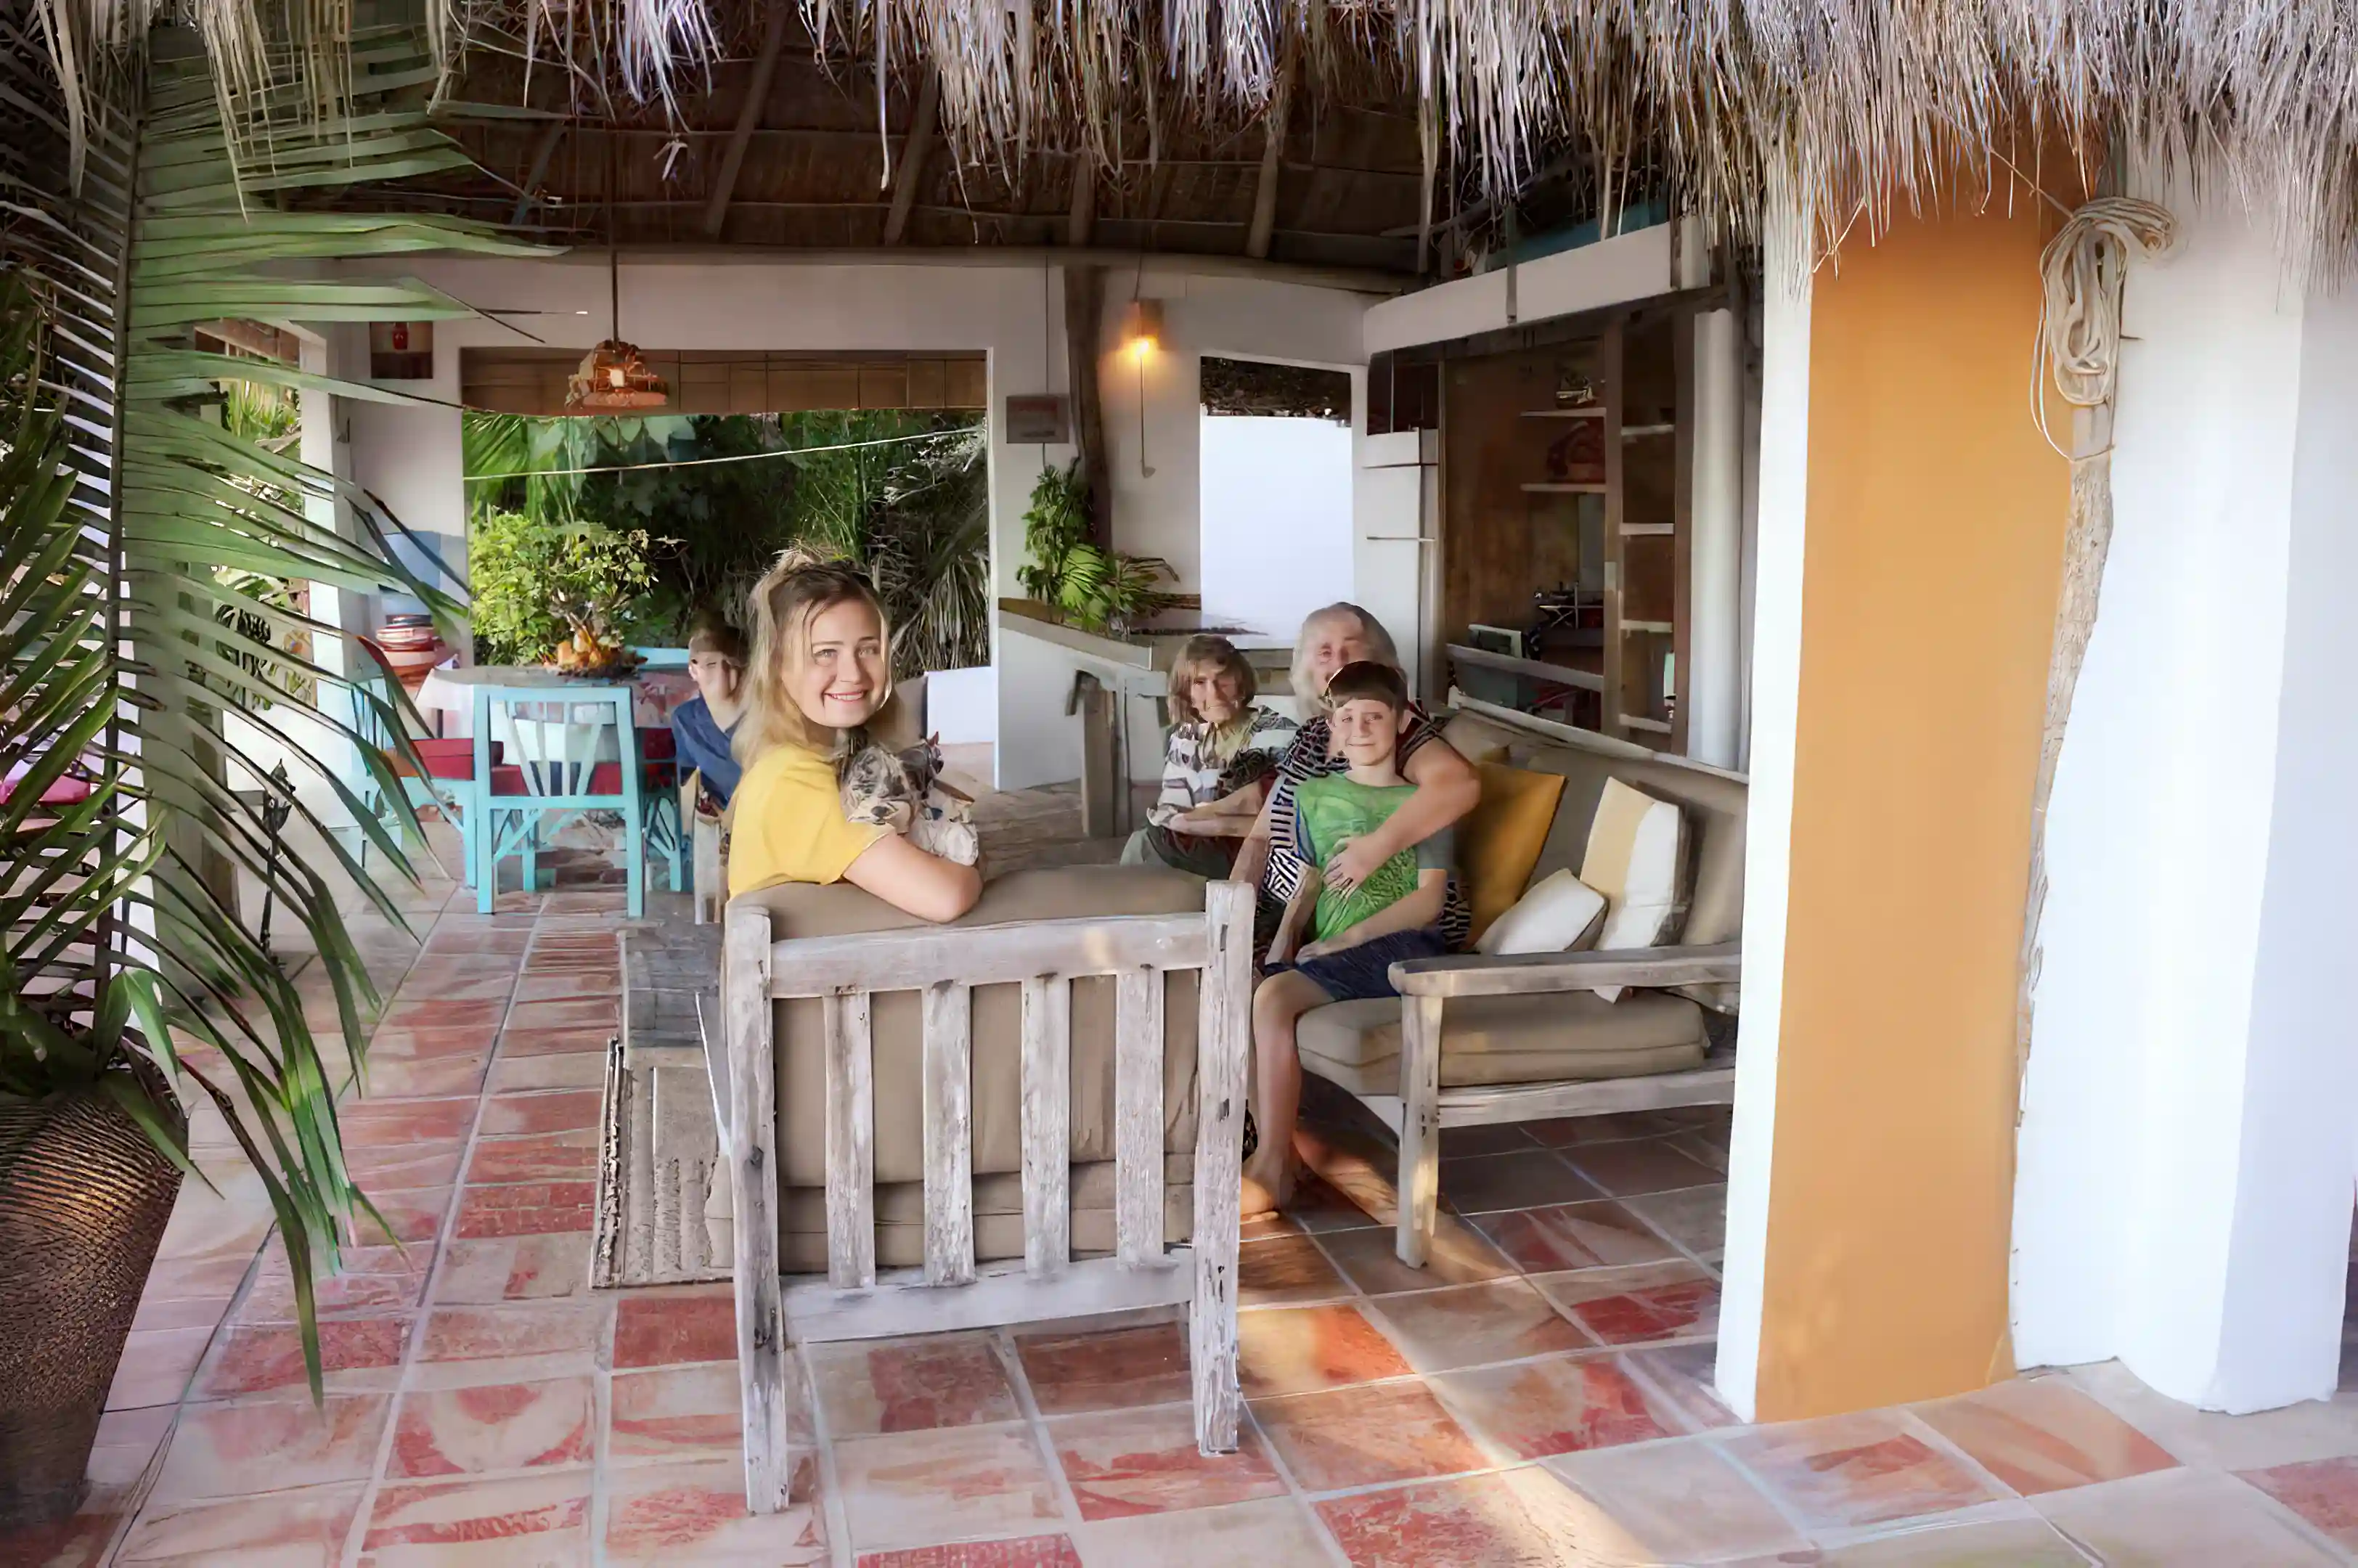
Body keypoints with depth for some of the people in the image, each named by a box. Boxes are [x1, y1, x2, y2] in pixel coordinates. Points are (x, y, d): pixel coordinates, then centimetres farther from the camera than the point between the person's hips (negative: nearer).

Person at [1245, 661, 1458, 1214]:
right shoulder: (1314, 796, 19)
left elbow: (1428, 899, -5)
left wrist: (1346, 938, -14)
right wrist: (1286, 935, 0)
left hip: (1400, 945, -6)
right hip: (1330, 951, 6)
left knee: (1272, 997, -28)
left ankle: (1273, 1168, -20)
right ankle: (1273, 1149, -11)